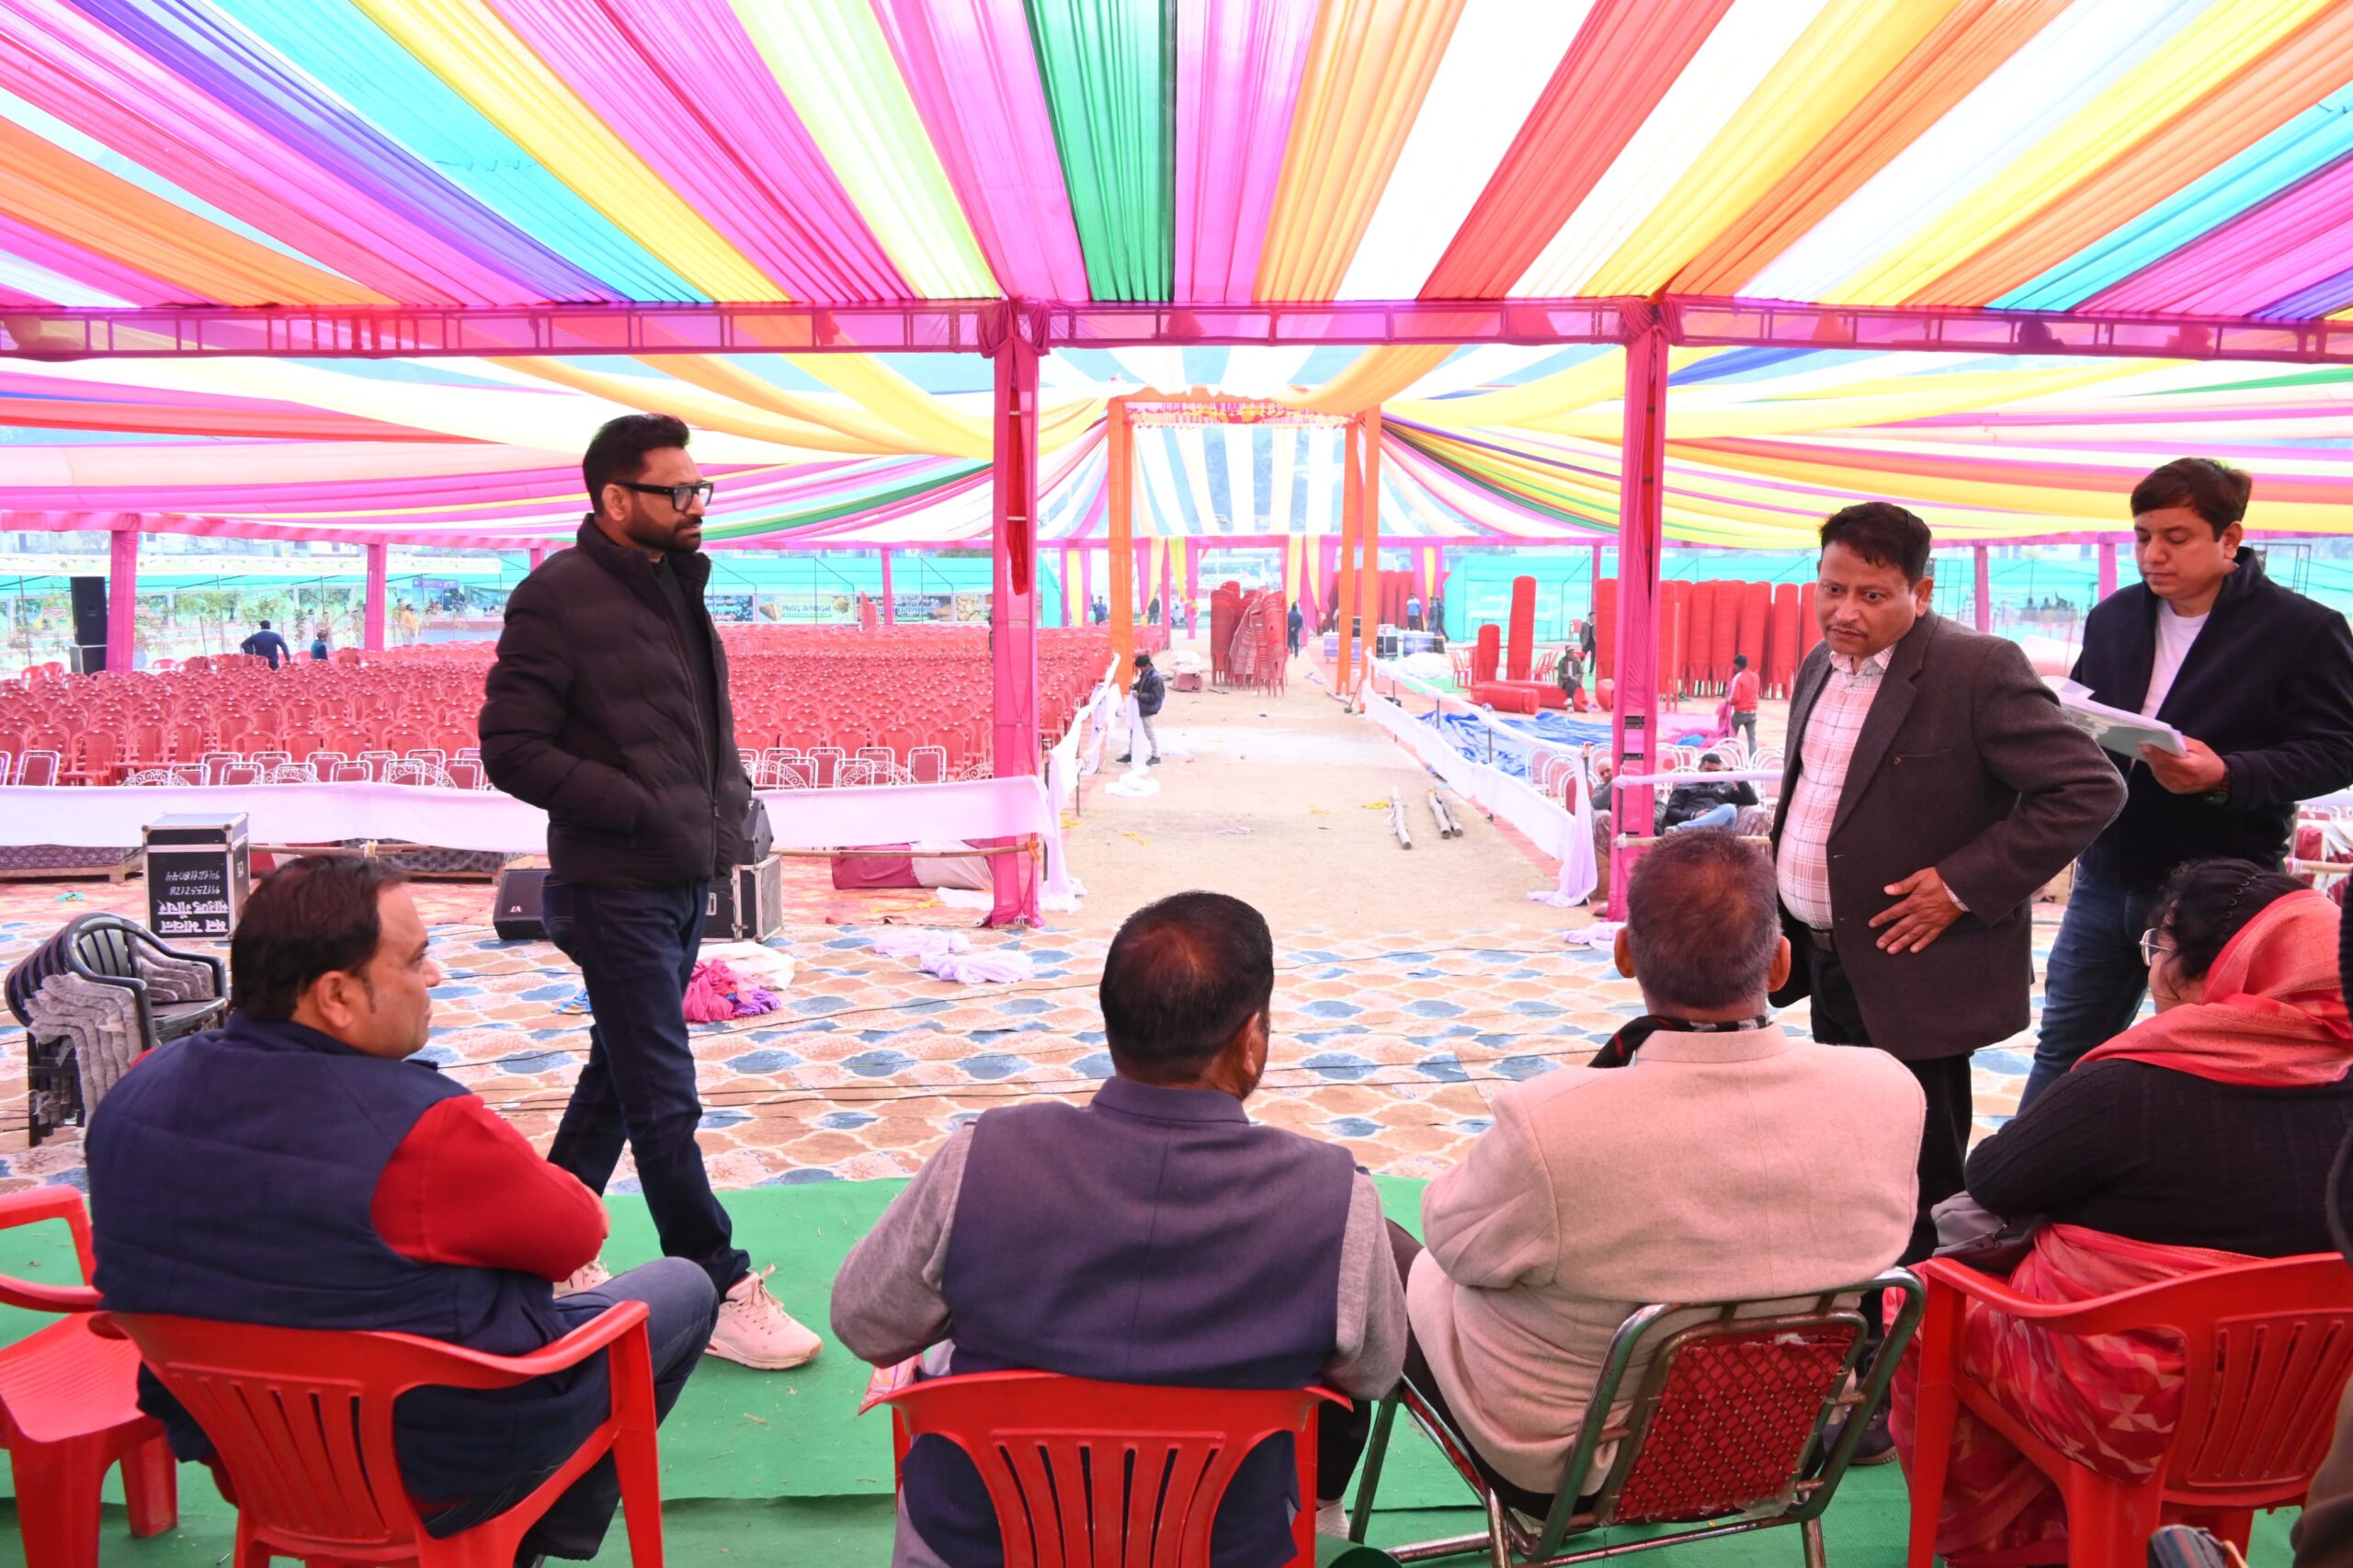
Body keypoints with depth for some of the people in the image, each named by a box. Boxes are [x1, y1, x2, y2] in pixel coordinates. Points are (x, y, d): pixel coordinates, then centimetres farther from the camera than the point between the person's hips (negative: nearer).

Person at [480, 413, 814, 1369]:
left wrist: (729, 798, 7)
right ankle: (720, 1291, 8)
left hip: (683, 879, 9)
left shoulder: (676, 587, 12)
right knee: (664, 1102, -2)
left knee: (620, 1073, 19)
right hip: (614, 888, -9)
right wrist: (636, 804, -21)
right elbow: (510, 749, -15)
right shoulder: (560, 597, -13)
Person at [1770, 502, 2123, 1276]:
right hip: (1827, 960, 8)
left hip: (1915, 971, -8)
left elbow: (2089, 788, -19)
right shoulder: (1821, 666, 9)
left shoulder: (1979, 669, -16)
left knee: (1916, 1193, 3)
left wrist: (1964, 886, -21)